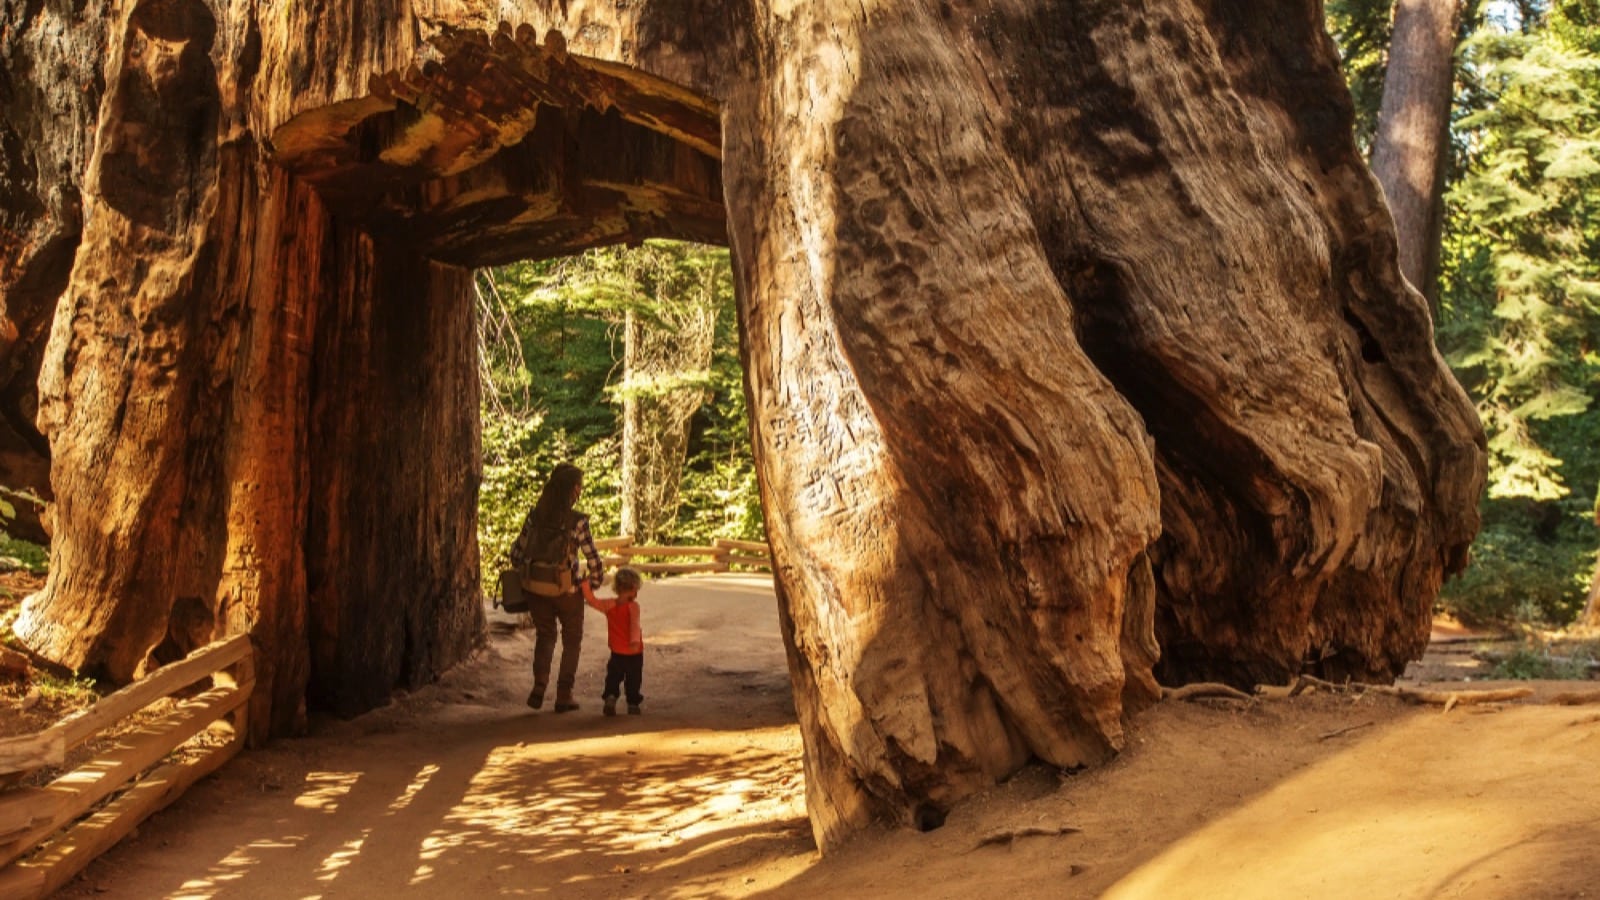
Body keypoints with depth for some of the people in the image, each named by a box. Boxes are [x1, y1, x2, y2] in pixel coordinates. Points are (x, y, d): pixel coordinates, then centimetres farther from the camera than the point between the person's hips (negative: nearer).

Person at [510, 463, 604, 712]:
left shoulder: (535, 516, -4)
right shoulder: (577, 522, -16)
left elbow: (516, 554, 2)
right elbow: (594, 561, -15)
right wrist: (593, 583, 2)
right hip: (568, 592, -3)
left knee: (544, 636, 23)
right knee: (572, 641, 17)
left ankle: (539, 686, 8)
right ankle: (564, 695, 18)